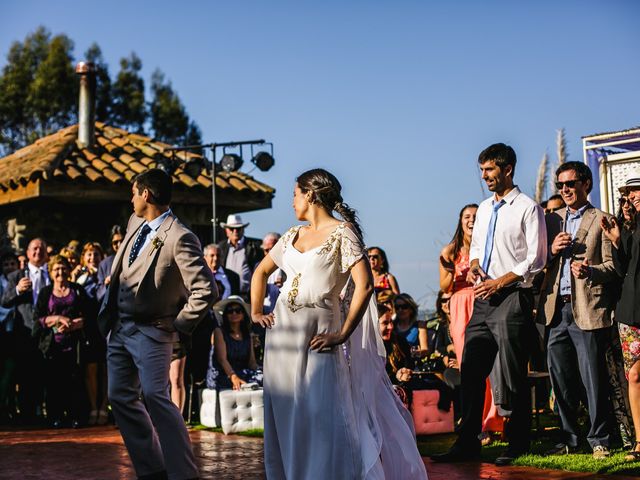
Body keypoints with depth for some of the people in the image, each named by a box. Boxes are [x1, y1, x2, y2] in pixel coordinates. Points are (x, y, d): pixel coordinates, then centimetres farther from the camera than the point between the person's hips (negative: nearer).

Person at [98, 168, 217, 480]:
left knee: (155, 396, -18)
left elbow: (205, 290, -22)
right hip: (119, 327, 9)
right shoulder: (135, 223, 8)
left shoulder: (179, 238, -19)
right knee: (121, 398, 10)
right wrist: (108, 312, 17)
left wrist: (178, 326, -14)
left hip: (150, 331, -9)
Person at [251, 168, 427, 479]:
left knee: (324, 416, -9)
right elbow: (261, 271, 27)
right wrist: (256, 312, 15)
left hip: (317, 336, -6)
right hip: (283, 333, 7)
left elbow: (364, 285, -16)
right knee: (284, 417, 8)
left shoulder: (342, 233, -6)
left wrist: (343, 335, -16)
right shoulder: (294, 235, 14)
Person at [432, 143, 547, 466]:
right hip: (484, 299, 7)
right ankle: (467, 443, 9)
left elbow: (536, 259, -10)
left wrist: (499, 282, -15)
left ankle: (517, 444, 11)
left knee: (512, 376, -1)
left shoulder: (528, 208, -6)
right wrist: (474, 266, 4)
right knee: (471, 372, 4)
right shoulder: (484, 208, 17)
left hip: (512, 298, -7)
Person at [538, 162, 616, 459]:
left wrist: (590, 271, -22)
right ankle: (568, 439, 18)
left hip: (587, 309, -5)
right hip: (556, 309, 5)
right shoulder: (552, 220, 17)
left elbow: (613, 266, -4)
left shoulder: (601, 220, 2)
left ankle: (599, 440, 8)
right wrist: (552, 250, -3)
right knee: (560, 378, 8)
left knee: (593, 378, -3)